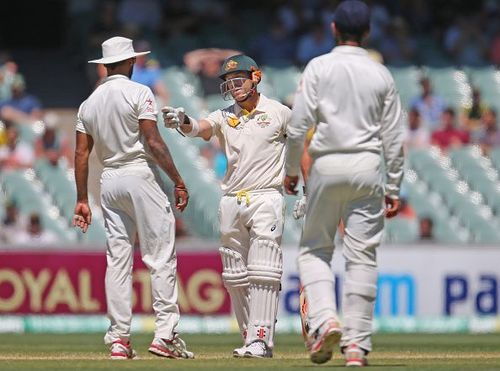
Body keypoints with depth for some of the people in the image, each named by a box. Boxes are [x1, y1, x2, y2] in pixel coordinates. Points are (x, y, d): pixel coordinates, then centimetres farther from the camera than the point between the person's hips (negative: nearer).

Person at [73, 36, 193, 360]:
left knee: (117, 259, 6)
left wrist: (82, 200, 12)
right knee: (161, 257, -5)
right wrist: (178, 181, -11)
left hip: (110, 181, 6)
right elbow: (153, 143, -14)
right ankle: (165, 333, -13)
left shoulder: (90, 102, 12)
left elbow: (81, 154, 9)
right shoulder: (138, 93, -6)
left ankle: (119, 338, 2)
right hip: (141, 175, -6)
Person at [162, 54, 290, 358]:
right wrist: (183, 122, -36)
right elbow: (203, 128, -12)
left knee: (262, 272, -14)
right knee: (236, 276, 6)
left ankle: (261, 340, -17)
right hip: (232, 202, 5)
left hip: (266, 198, -5)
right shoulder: (225, 116, 8)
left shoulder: (279, 113, 0)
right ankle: (249, 337, 14)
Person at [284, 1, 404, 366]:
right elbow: (394, 138, 5)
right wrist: (393, 188, 11)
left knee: (314, 249, 11)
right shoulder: (381, 75, 5)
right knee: (362, 256, 3)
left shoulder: (319, 68, -2)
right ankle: (356, 343, -1)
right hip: (367, 169, 1)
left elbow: (299, 125, -6)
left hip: (326, 165, -1)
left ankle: (324, 320, -10)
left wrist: (291, 169, 7)